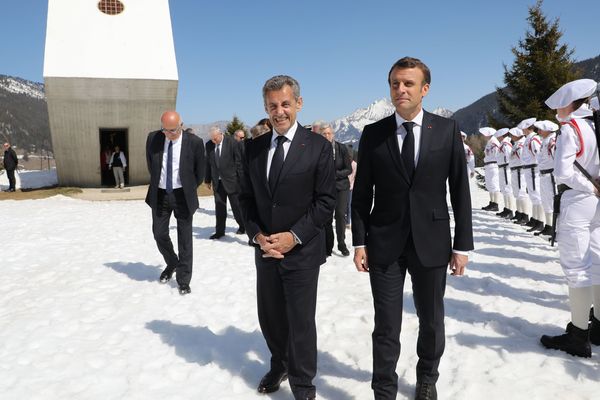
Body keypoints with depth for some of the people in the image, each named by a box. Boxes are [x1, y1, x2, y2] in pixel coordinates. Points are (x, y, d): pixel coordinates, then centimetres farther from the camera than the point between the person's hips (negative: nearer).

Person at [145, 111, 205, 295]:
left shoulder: (194, 142, -12)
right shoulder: (153, 138, -4)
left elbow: (199, 172, 0)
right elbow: (150, 165, 13)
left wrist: (188, 191, 8)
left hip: (182, 195, -3)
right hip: (160, 194, 3)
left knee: (184, 238, 3)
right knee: (159, 234, 9)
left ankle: (183, 280, 15)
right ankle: (171, 264, 38)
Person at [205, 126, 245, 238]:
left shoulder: (233, 143, -10)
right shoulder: (209, 145, 3)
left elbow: (239, 162, -8)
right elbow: (208, 163, 10)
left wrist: (241, 179, -7)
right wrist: (208, 179, 10)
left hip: (231, 180, -3)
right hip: (217, 181, 3)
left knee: (236, 205, 7)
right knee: (219, 206, 3)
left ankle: (242, 226, 27)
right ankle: (219, 231, 11)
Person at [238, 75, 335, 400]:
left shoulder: (318, 146, -7)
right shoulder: (253, 147, 5)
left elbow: (326, 200, -9)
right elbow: (246, 197, 9)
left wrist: (293, 236, -16)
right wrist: (257, 235, -6)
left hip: (302, 251, -4)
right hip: (265, 250, 4)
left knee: (301, 321, 4)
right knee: (269, 317, 16)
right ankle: (280, 365, 43)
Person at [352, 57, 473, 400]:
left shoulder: (448, 130, 0)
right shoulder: (373, 133, 0)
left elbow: (460, 191, 0)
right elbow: (362, 193, 3)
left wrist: (462, 245, -2)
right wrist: (360, 242, -2)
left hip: (431, 242, 1)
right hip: (384, 243, 0)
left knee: (432, 321, 16)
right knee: (386, 326, 5)